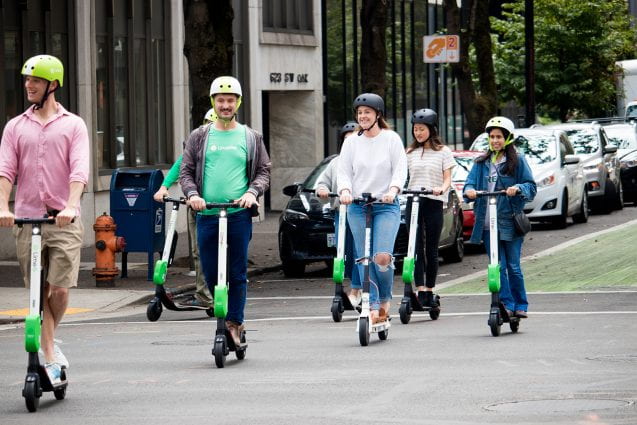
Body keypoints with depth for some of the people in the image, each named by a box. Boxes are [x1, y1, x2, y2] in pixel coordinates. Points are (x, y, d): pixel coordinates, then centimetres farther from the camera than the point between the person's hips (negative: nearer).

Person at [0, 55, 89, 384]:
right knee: (40, 293, 3)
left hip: (64, 221, -2)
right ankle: (50, 357, 9)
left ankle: (48, 341, 19)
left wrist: (71, 206, -24)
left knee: (60, 290, -8)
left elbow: (79, 171, -8)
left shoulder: (73, 125, 4)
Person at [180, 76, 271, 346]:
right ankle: (223, 313, 21)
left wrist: (252, 192, -9)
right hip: (207, 214, 1)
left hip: (239, 214, -1)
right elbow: (186, 171, 9)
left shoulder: (251, 138, 11)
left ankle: (234, 322, 2)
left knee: (238, 273, -4)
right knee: (210, 273, 3)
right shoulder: (199, 137, 12)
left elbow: (264, 171, 11)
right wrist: (192, 194, -10)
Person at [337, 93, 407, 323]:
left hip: (386, 206, -3)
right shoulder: (351, 141, 9)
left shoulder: (391, 138, 3)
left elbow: (400, 169, -1)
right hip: (358, 207, 3)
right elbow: (343, 172, 6)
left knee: (382, 257, -17)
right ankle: (373, 307, 6)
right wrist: (345, 190, -14)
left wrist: (393, 190, -20)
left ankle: (385, 301, 6)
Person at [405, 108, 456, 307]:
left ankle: (430, 291, 10)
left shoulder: (443, 152, 6)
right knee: (416, 247, -7)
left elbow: (447, 178, 0)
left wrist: (442, 189, -21)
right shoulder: (410, 152, 13)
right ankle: (420, 291, -13)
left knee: (431, 249, 3)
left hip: (434, 203, -1)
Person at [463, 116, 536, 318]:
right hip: (488, 223, 3)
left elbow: (531, 186, 0)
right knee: (497, 266, -2)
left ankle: (520, 305, 11)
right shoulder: (482, 163, 14)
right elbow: (471, 181, 5)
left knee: (513, 266, 0)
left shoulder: (517, 160, 4)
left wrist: (517, 188, -20)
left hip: (510, 222, -3)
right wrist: (469, 190, -18)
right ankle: (506, 304, 3)